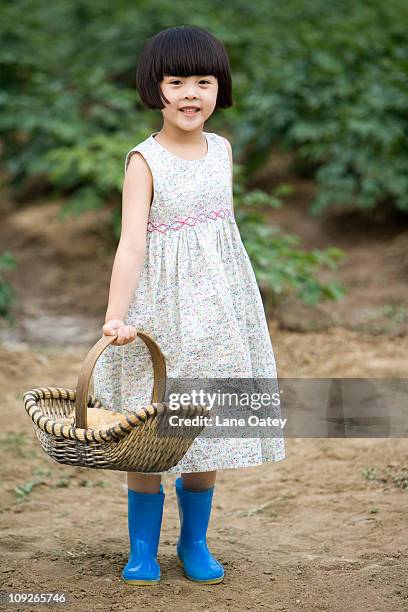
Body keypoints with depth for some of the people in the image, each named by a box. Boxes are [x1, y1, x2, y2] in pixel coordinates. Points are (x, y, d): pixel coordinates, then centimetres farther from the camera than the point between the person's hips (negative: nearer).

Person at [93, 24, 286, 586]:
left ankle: (194, 543, 24)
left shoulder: (221, 149, 6)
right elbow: (131, 244, -19)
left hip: (216, 304, 5)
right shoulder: (145, 160, -11)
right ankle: (143, 550, 17)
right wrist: (116, 316, -30)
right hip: (162, 308, -5)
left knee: (207, 428, 10)